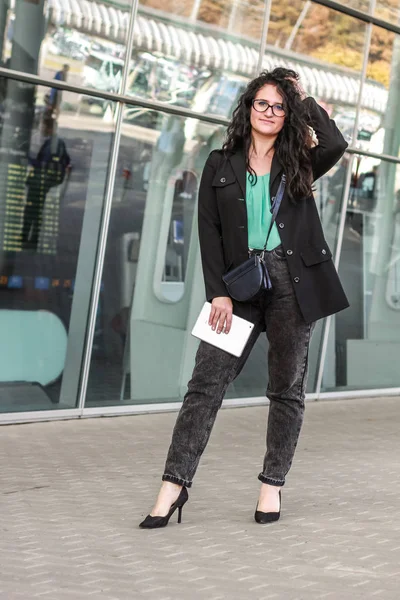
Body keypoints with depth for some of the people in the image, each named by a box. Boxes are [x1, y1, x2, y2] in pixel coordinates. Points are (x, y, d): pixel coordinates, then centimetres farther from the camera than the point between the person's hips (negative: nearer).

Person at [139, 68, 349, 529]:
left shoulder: (297, 164, 11)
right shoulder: (221, 165, 10)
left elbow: (336, 146, -11)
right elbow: (209, 231, 5)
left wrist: (306, 101, 2)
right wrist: (218, 292, -5)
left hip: (294, 282, 1)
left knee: (287, 387, 4)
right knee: (207, 382, -7)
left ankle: (272, 484, 14)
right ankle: (175, 483, -6)